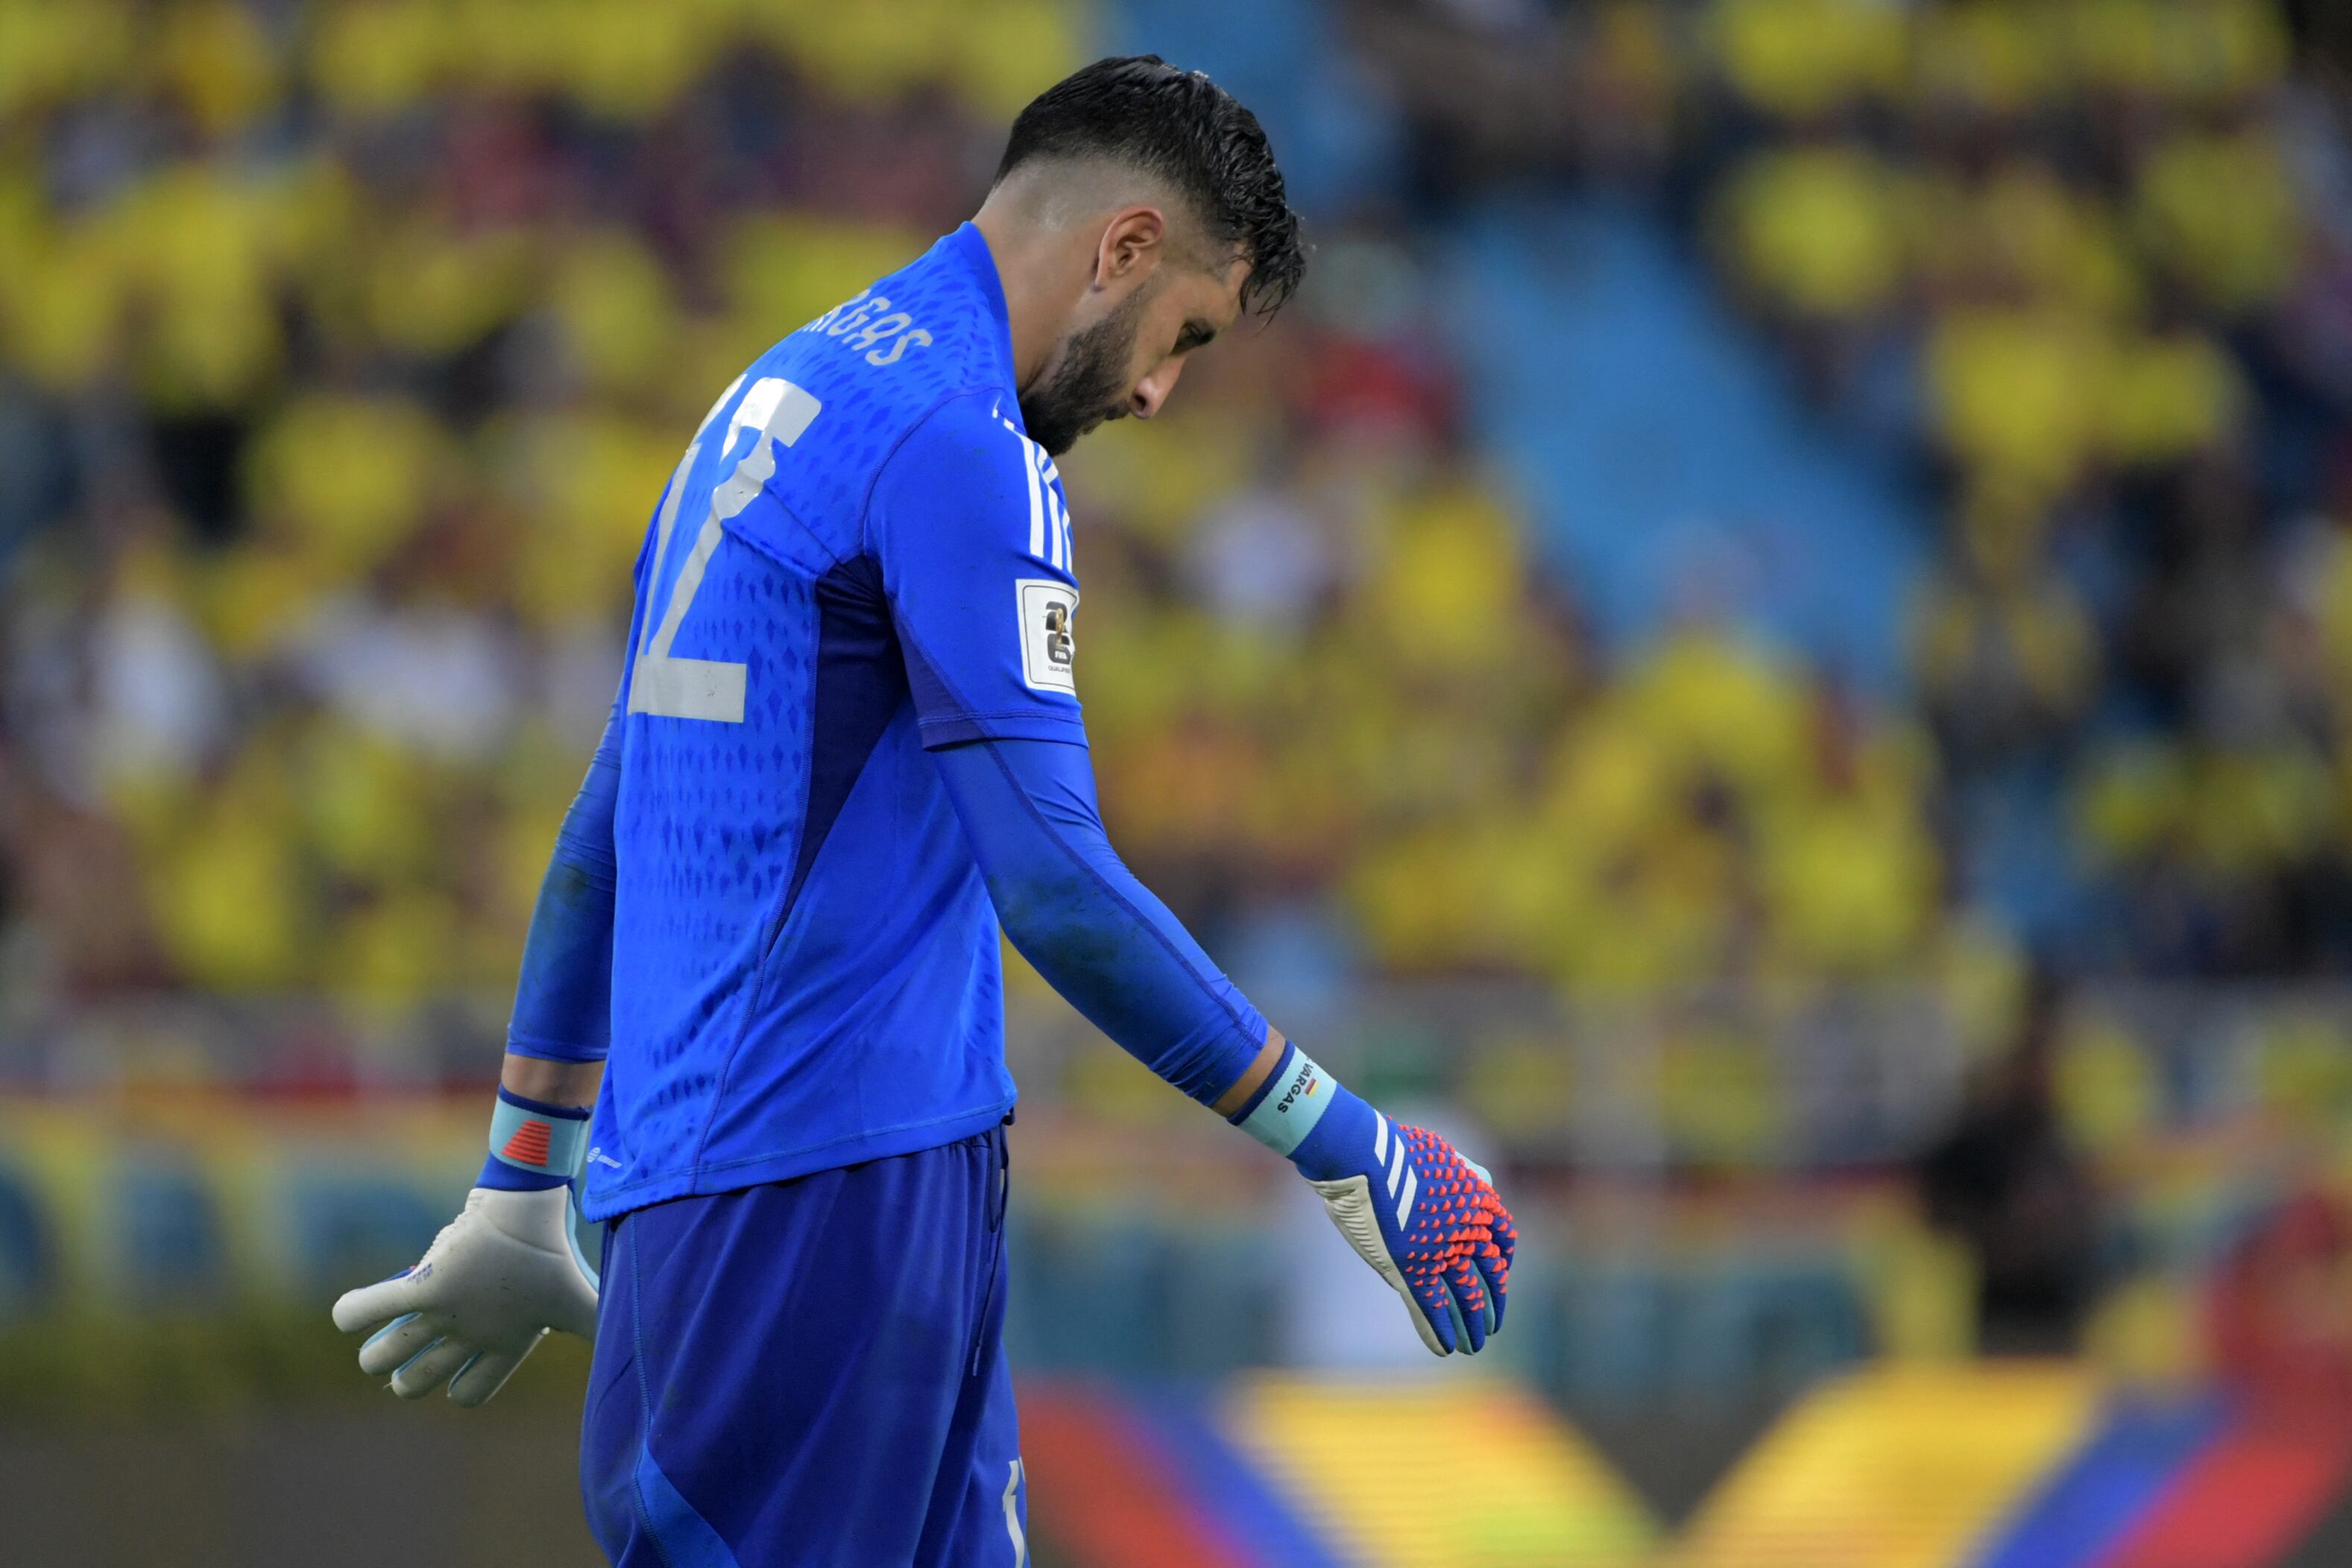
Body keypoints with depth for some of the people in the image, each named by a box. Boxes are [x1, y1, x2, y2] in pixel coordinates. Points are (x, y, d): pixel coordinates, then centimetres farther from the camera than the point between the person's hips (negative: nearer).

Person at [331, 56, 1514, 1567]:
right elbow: (1057, 889, -18)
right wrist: (1340, 1145, -11)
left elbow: (602, 832, 24)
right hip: (834, 1178, -10)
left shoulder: (780, 402, 18)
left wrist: (522, 1190, 29)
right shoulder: (960, 443, -12)